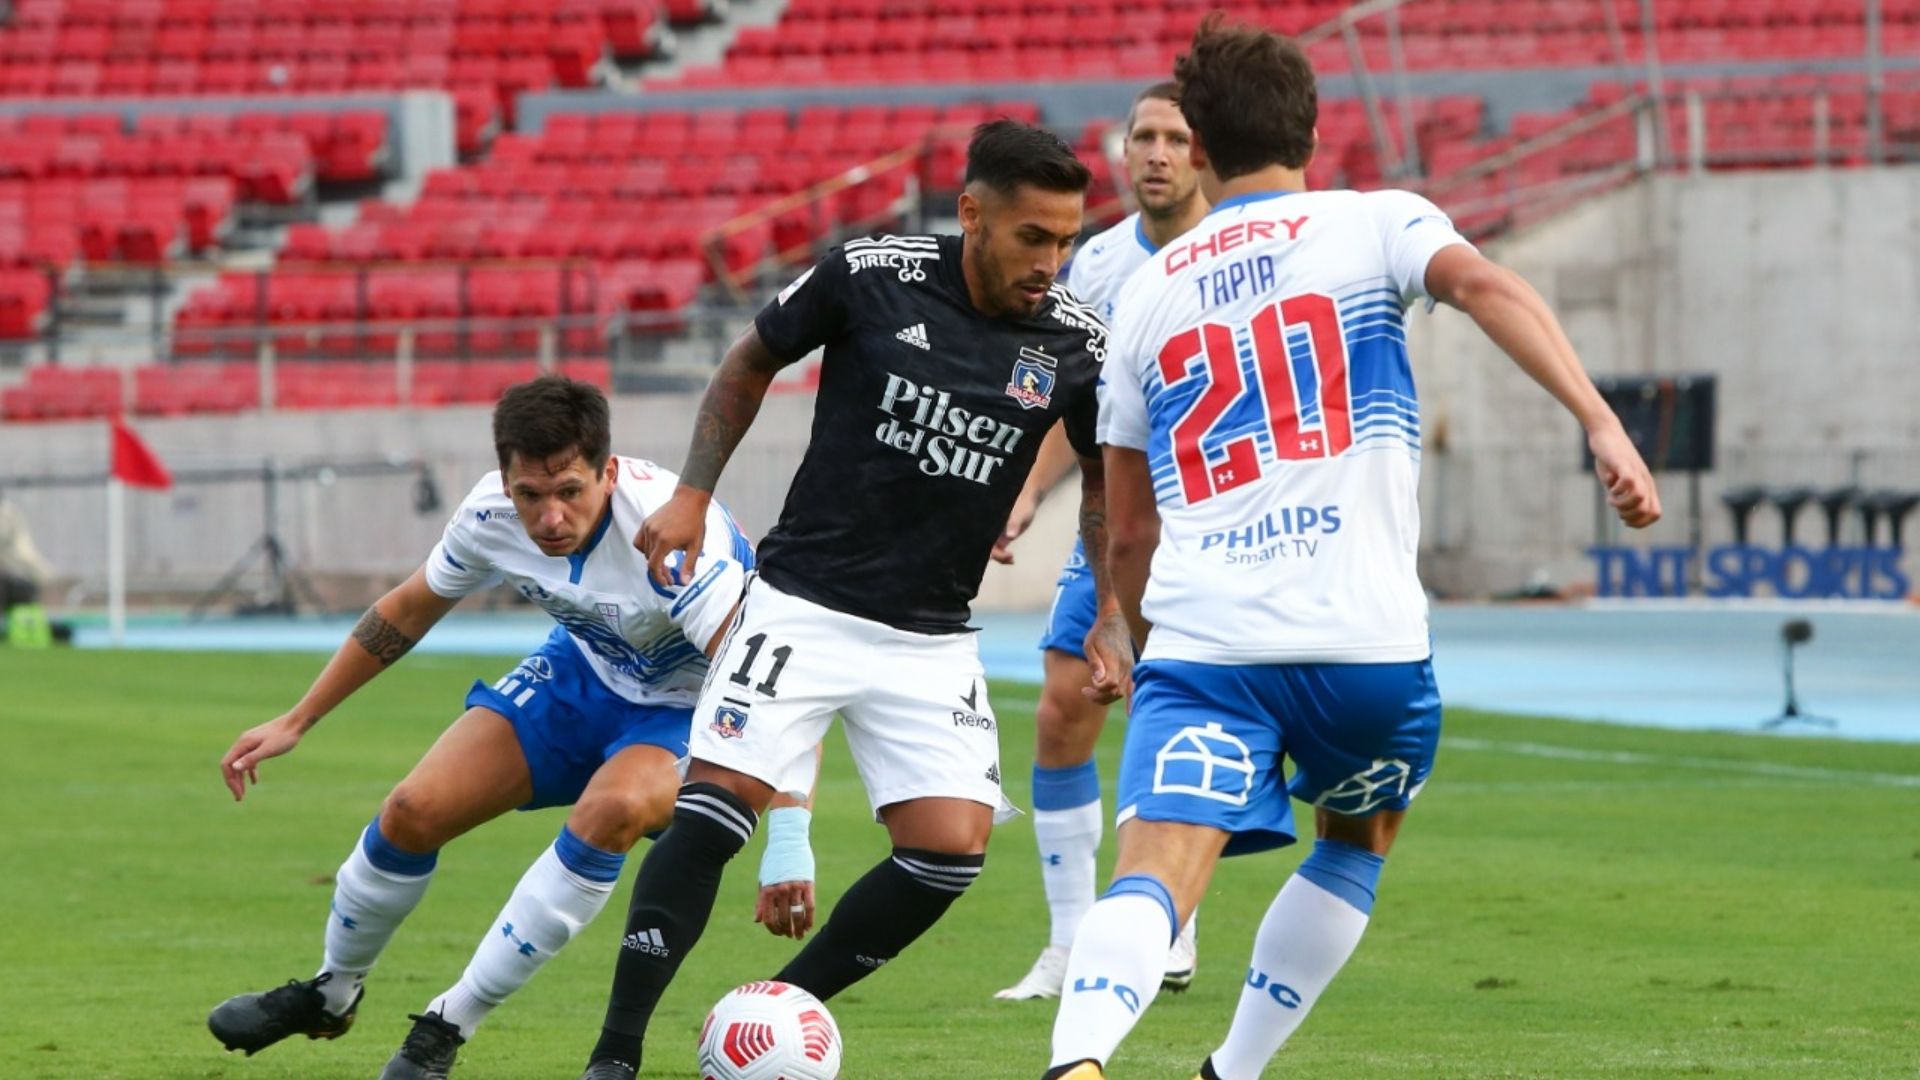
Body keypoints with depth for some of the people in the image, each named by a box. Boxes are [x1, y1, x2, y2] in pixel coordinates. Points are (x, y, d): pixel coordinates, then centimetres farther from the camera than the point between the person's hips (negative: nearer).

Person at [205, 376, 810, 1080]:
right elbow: (408, 611, 1)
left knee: (612, 810, -35)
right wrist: (295, 722, 5)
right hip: (582, 674, 5)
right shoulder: (492, 513, -20)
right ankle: (330, 996, 22)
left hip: (683, 710, -5)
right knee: (416, 811, -9)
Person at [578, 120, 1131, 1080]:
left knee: (951, 845, -10)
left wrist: (1110, 619, 1)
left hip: (932, 640, 3)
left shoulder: (1077, 343, -7)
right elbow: (750, 362, 6)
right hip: (804, 606, -3)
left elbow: (1107, 480, 11)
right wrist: (692, 494, 1)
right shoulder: (869, 277, -12)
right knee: (715, 804, -15)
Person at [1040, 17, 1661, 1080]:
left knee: (1153, 880, -15)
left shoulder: (1146, 292, 19)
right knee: (1358, 840, 28)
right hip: (1364, 635, -1)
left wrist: (1149, 652, 37)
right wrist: (1602, 424, -22)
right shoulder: (1374, 225, 10)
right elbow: (1482, 284, -13)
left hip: (1197, 638, 1)